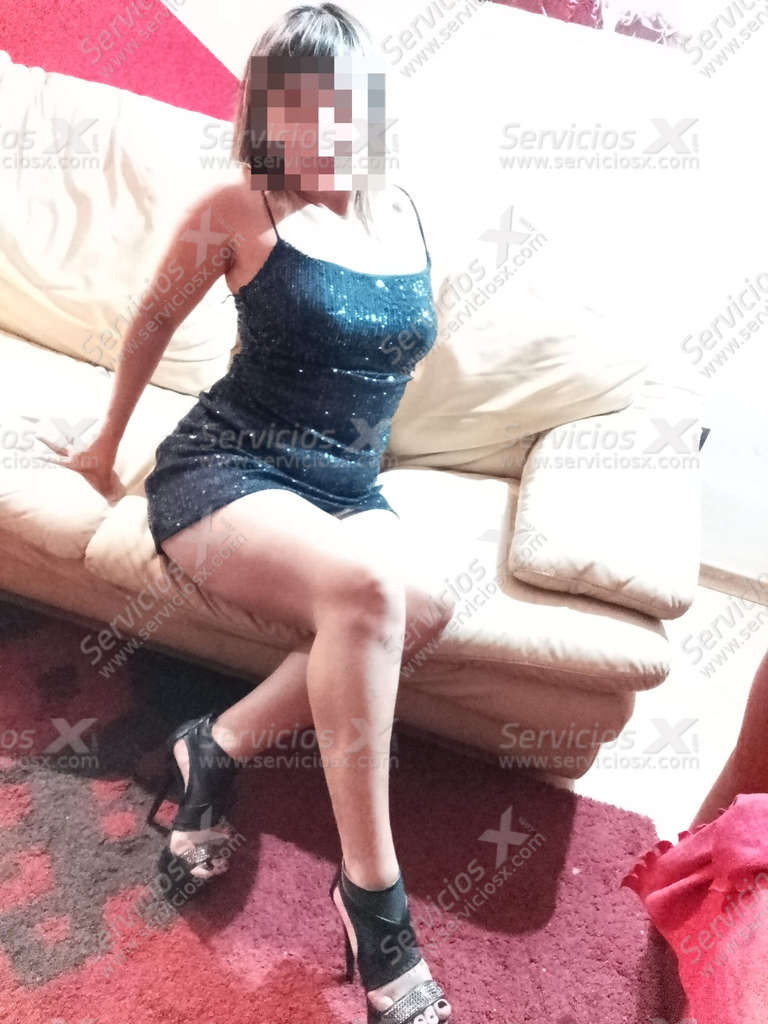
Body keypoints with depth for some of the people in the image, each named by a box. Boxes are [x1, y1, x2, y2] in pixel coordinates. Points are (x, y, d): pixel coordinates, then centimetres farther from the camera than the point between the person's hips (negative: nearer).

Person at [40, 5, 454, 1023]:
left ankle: (221, 745, -13)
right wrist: (108, 441, 19)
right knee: (368, 586, -35)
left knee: (422, 604, -29)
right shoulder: (239, 208, -1)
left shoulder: (403, 210, 12)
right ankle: (373, 899, -22)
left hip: (348, 488, 5)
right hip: (223, 469, -4)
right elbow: (153, 324, 11)